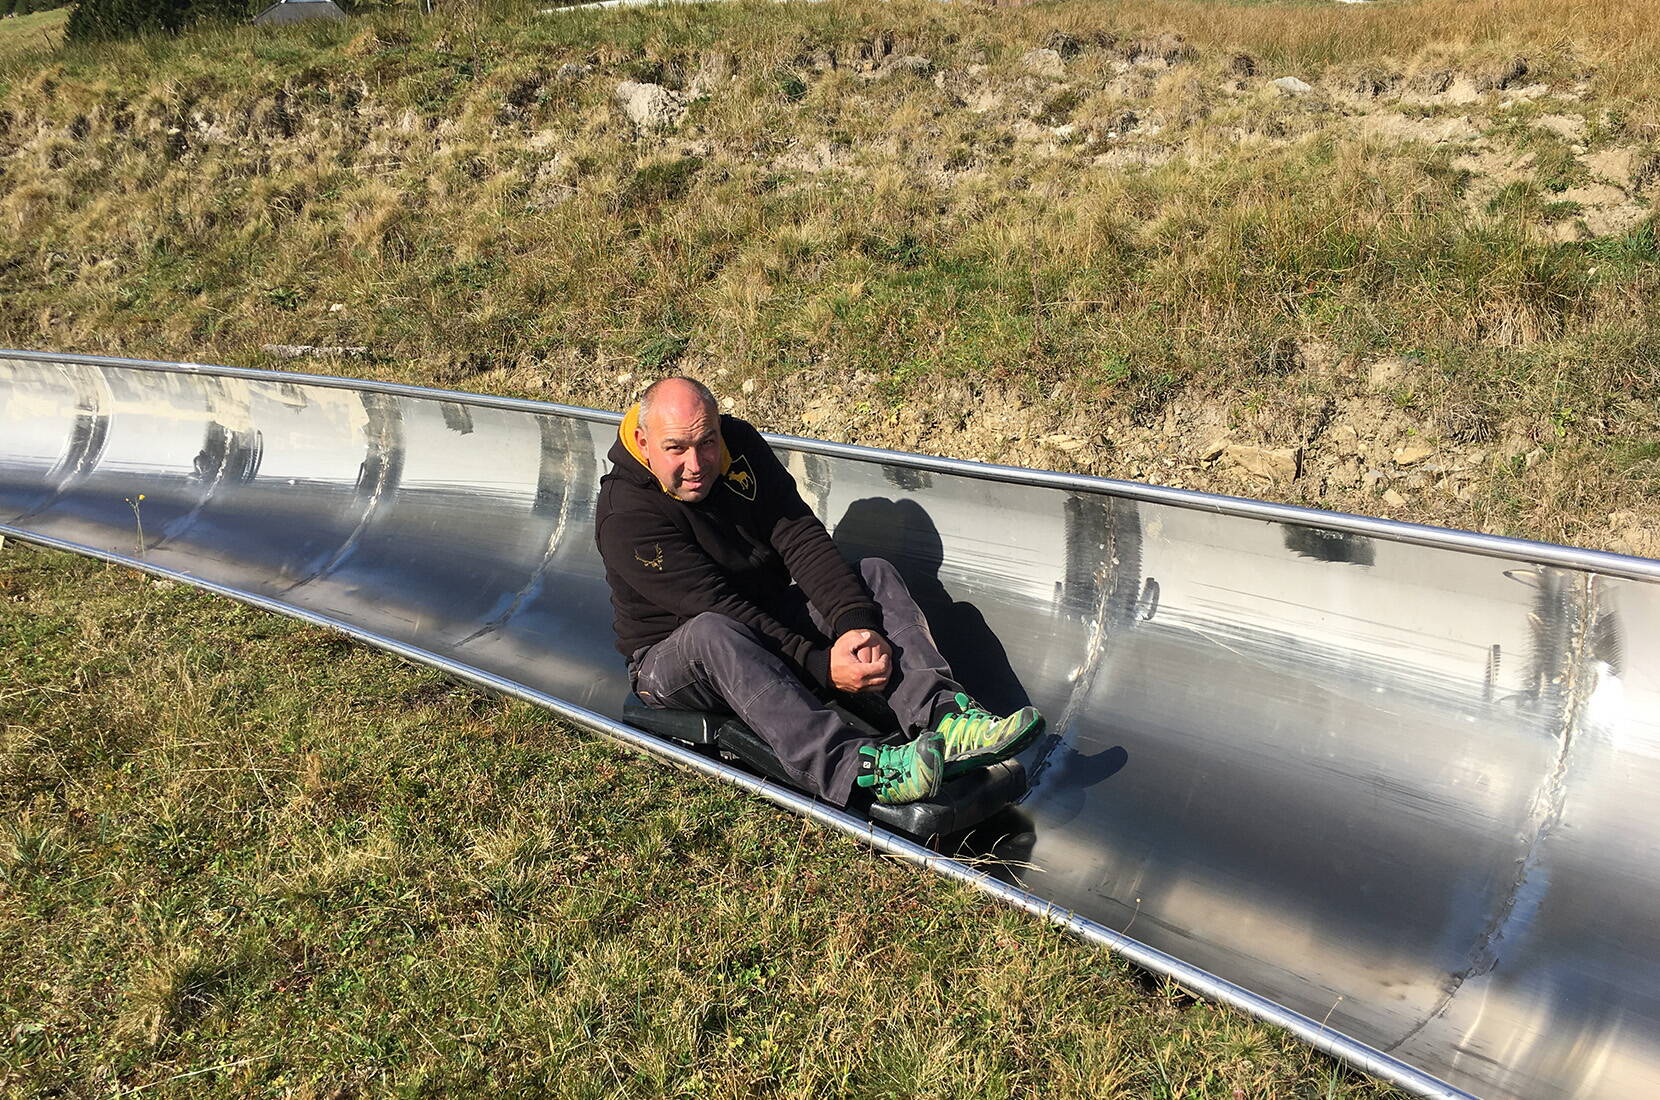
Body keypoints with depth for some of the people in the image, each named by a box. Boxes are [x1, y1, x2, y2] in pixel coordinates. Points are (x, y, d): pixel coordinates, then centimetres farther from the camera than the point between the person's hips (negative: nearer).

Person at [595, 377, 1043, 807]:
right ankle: (856, 766, -56)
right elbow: (718, 609, -30)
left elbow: (801, 537, -13)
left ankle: (944, 716, -34)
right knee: (712, 633, -40)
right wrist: (819, 666, -35)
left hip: (768, 621, 6)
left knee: (874, 574, -11)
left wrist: (855, 622, -28)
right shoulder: (624, 517, -23)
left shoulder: (737, 443, -6)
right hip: (672, 657, -6)